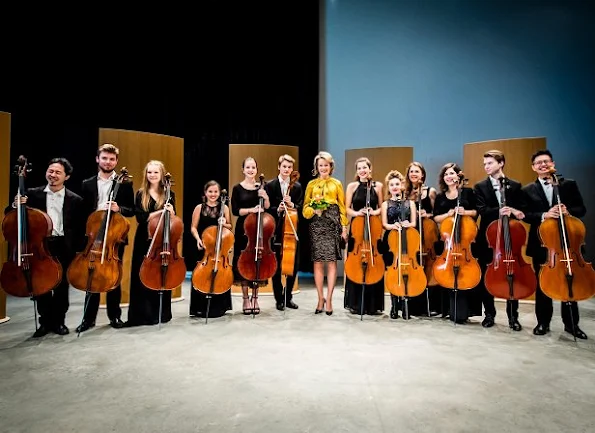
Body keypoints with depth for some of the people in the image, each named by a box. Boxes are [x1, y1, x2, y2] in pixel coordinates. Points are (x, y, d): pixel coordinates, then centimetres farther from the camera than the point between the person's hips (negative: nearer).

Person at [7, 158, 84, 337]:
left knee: (62, 287, 8)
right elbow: (9, 214, 8)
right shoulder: (33, 194, 5)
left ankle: (59, 321, 22)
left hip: (64, 247, -1)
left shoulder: (75, 200, 1)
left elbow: (80, 228, 1)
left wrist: (77, 251, -5)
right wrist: (16, 205, -14)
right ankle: (45, 322, 23)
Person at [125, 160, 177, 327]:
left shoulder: (169, 194, 5)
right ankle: (141, 314, 13)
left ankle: (161, 313, 19)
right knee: (142, 277, 2)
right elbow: (141, 218, -10)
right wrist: (160, 211, -20)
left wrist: (171, 212, -18)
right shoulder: (141, 194, 3)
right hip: (145, 240, 0)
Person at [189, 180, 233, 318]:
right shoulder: (199, 208, 2)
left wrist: (224, 224, -11)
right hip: (204, 247, -1)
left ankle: (219, 307, 20)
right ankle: (201, 308, 14)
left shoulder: (224, 208, 4)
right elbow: (194, 227, 4)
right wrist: (198, 239, -12)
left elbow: (230, 227, 11)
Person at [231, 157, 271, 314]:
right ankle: (246, 299, 12)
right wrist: (251, 209, -21)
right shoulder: (237, 188, 0)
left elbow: (268, 209, 5)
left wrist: (266, 198, -12)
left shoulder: (261, 187, 8)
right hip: (243, 229, -2)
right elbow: (235, 211, -7)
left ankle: (255, 298, 18)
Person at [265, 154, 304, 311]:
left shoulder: (297, 186, 8)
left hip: (292, 230, 2)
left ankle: (288, 296, 24)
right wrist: (277, 210, -20)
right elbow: (266, 208, -2)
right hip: (276, 230, -2)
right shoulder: (270, 185, 2)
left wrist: (292, 205, -17)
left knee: (292, 265, 8)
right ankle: (279, 298, 18)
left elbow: (301, 208, 2)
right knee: (276, 266, 5)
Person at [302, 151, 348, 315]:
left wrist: (344, 227, 2)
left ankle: (329, 298, 3)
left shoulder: (337, 184, 10)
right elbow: (306, 207, 10)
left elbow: (342, 207, 8)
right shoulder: (311, 184, 11)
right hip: (316, 224, 1)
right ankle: (321, 298, 12)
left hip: (333, 223, 0)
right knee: (318, 262, 1)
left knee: (331, 261, -4)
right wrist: (314, 211, -11)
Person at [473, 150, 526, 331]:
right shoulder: (480, 187, 4)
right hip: (487, 238, 0)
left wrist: (514, 211, -19)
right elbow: (481, 210, -10)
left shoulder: (515, 186, 7)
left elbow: (521, 210, 4)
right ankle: (489, 314, 19)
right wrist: (499, 211, -28)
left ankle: (513, 316, 18)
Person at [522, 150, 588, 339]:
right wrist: (543, 215, -21)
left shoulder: (569, 184, 5)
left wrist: (568, 211, -18)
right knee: (542, 285, 9)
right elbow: (525, 215, -5)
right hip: (541, 243, 0)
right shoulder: (528, 190, 4)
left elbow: (581, 209, 3)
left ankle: (571, 323, 22)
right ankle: (543, 322, 20)